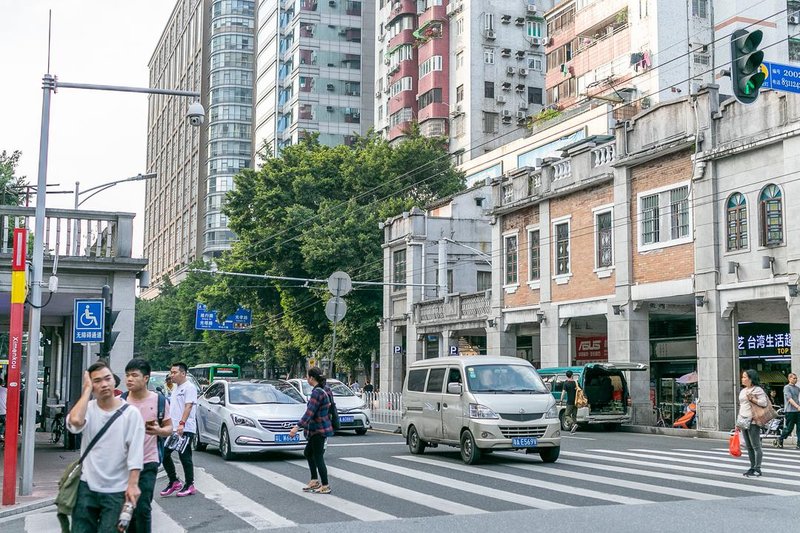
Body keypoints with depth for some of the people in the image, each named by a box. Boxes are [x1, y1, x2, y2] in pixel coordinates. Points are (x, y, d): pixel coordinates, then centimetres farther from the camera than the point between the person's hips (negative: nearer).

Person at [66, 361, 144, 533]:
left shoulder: (130, 413, -7)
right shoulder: (87, 408, -1)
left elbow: (135, 452, -9)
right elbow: (75, 421, -26)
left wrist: (132, 484, -15)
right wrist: (87, 390, -17)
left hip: (116, 491, -2)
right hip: (87, 486, 2)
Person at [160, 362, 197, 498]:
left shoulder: (189, 387, -10)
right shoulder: (176, 388, 20)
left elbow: (188, 406, -19)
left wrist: (182, 424, -29)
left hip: (185, 429, -9)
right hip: (172, 429, 9)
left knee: (185, 457, -3)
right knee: (164, 454, 7)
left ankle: (189, 485, 6)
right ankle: (174, 482, 17)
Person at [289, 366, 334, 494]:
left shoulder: (317, 392, -22)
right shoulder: (324, 389, 6)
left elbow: (310, 412, -27)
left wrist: (297, 427, -29)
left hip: (319, 430, -10)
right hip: (319, 429, 10)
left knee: (318, 457, -2)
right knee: (308, 452, 20)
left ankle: (325, 486, 5)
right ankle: (315, 481, 27)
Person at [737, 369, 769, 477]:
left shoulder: (757, 390, -6)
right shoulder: (743, 391, 18)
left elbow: (764, 402, -16)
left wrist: (752, 399, -17)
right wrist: (738, 422, 21)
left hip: (753, 422, -8)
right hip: (743, 422, 8)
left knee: (756, 446, -5)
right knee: (748, 447, 11)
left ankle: (757, 469, -2)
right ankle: (752, 467, 17)